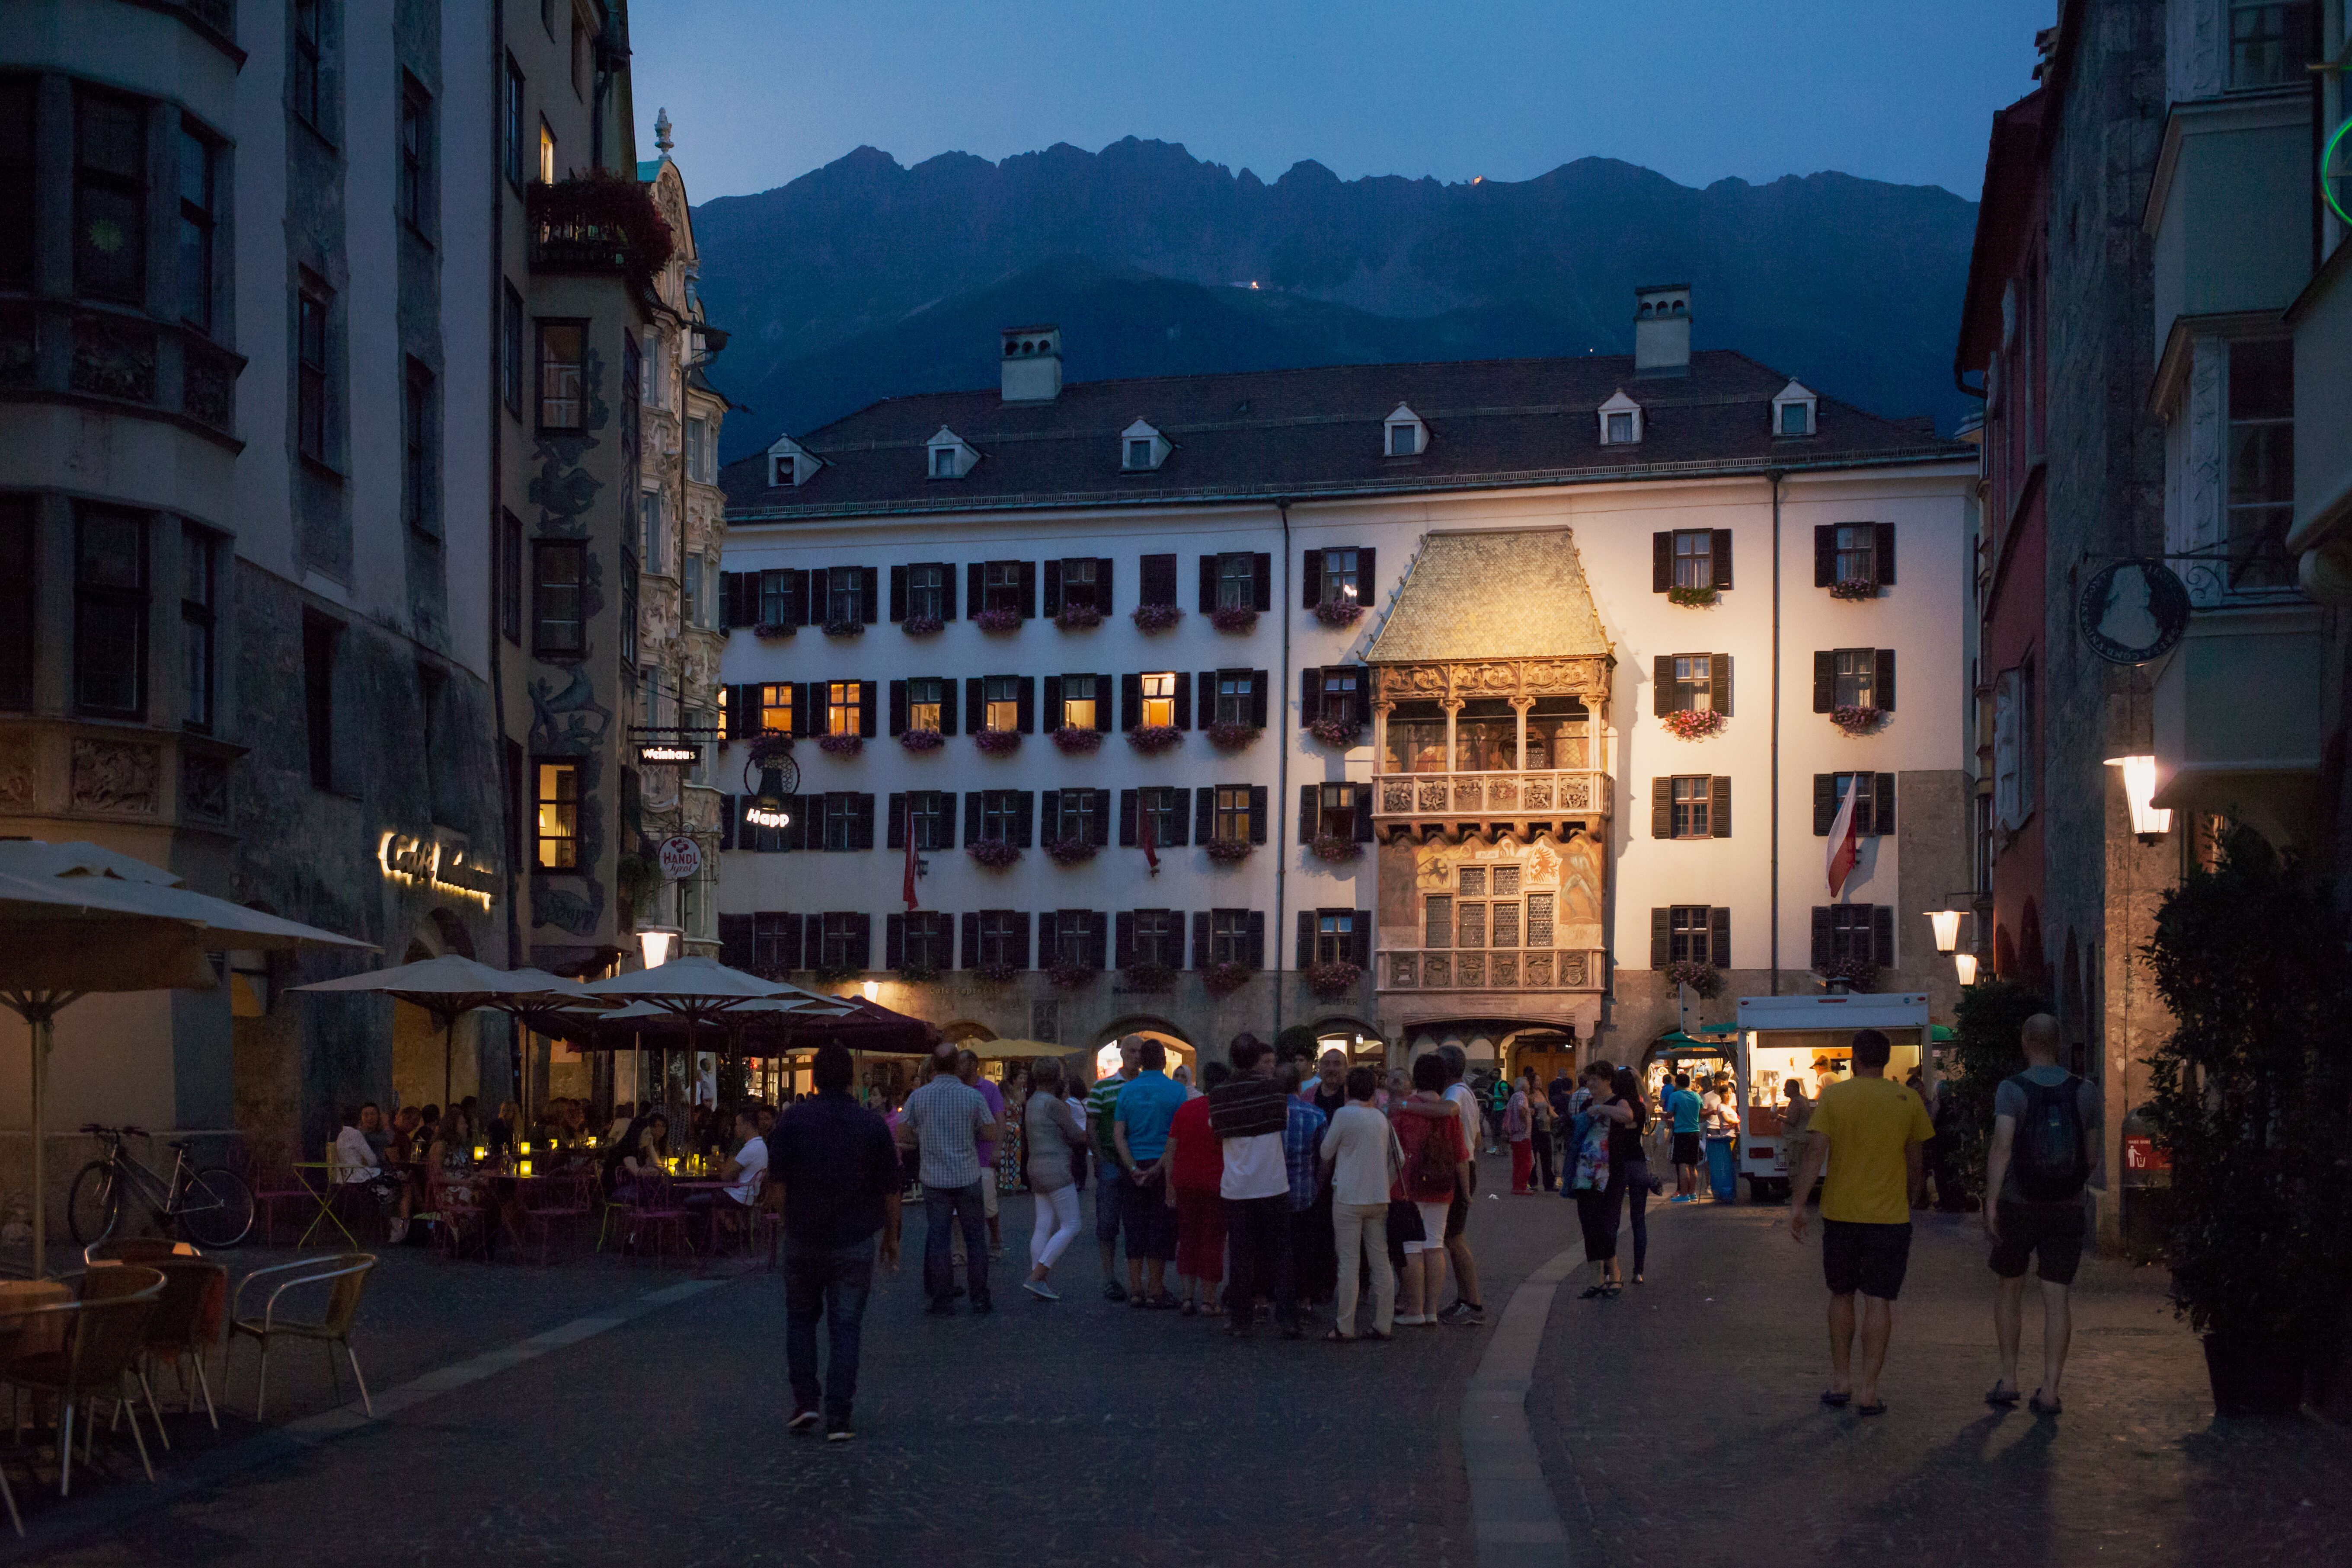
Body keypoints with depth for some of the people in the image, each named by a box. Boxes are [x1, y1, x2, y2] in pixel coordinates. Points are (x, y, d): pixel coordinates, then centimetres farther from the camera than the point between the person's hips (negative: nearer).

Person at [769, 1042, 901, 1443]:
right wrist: (891, 1235, 11)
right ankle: (837, 1418, 0)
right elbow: (890, 1188, 0)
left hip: (803, 1238, 0)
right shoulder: (872, 1124, -4)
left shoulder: (793, 1119, -6)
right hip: (855, 1241, 0)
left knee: (800, 1318, 18)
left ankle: (805, 1401, 10)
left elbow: (776, 1177, -4)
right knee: (846, 1327, 3)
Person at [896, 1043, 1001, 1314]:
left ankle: (942, 1301, 7)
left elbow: (902, 1135, 0)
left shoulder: (918, 1097, -5)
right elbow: (991, 1133, -1)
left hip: (934, 1178, 1)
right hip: (969, 1177, 0)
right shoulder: (973, 1096, -7)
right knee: (975, 1238, 9)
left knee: (938, 1240, 6)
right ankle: (980, 1299, 12)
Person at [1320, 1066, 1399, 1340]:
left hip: (1348, 1197, -5)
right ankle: (1384, 1324, 10)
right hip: (1378, 1199, 5)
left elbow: (1326, 1153, 1)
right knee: (1380, 1262, 8)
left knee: (1349, 1263, -4)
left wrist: (1327, 1176, 21)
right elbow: (1399, 1159, 10)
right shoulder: (1381, 1119, 7)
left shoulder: (1344, 1115, -8)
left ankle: (1344, 1327, -3)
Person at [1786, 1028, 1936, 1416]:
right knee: (1878, 1301, 2)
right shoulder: (1908, 1100, -1)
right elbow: (1915, 1162, 7)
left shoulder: (1833, 1096, -4)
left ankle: (1841, 1381, 19)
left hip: (1841, 1213, 0)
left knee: (1841, 1296, 16)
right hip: (1890, 1216, 0)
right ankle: (1868, 1392, 0)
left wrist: (1797, 1204, -7)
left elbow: (1815, 1152, -10)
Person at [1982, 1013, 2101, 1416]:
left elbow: (2002, 1146, -20)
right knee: (2058, 1298, 2)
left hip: (2017, 1206, -1)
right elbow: (2093, 1155, 7)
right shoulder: (2084, 1091, 0)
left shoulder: (2011, 1089, -9)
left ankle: (2008, 1380, 15)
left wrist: (1990, 1203, -20)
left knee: (2009, 1288, 16)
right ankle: (2050, 1391, -1)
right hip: (2067, 1208, 1)